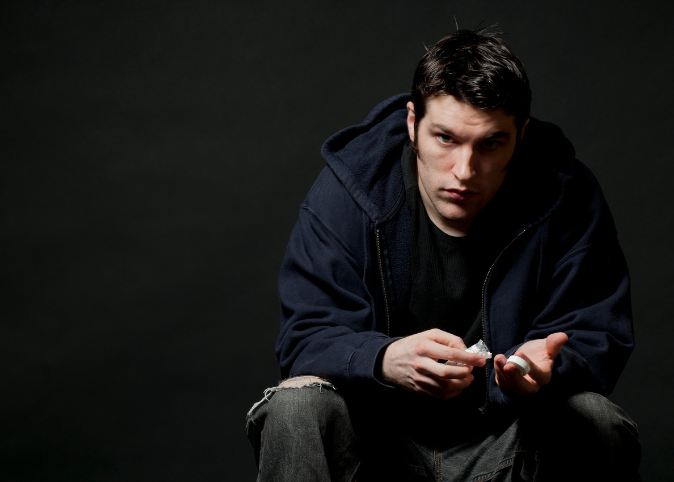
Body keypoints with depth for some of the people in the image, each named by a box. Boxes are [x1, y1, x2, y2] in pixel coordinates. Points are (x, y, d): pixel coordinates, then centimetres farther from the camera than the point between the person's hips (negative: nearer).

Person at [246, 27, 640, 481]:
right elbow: (309, 336, -12)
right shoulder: (348, 188, -10)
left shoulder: (568, 199, -9)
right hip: (377, 440, -1)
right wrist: (386, 359, -36)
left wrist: (548, 368, -33)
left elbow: (597, 338, -6)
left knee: (595, 418, -27)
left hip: (509, 441, 1)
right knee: (296, 406, -30)